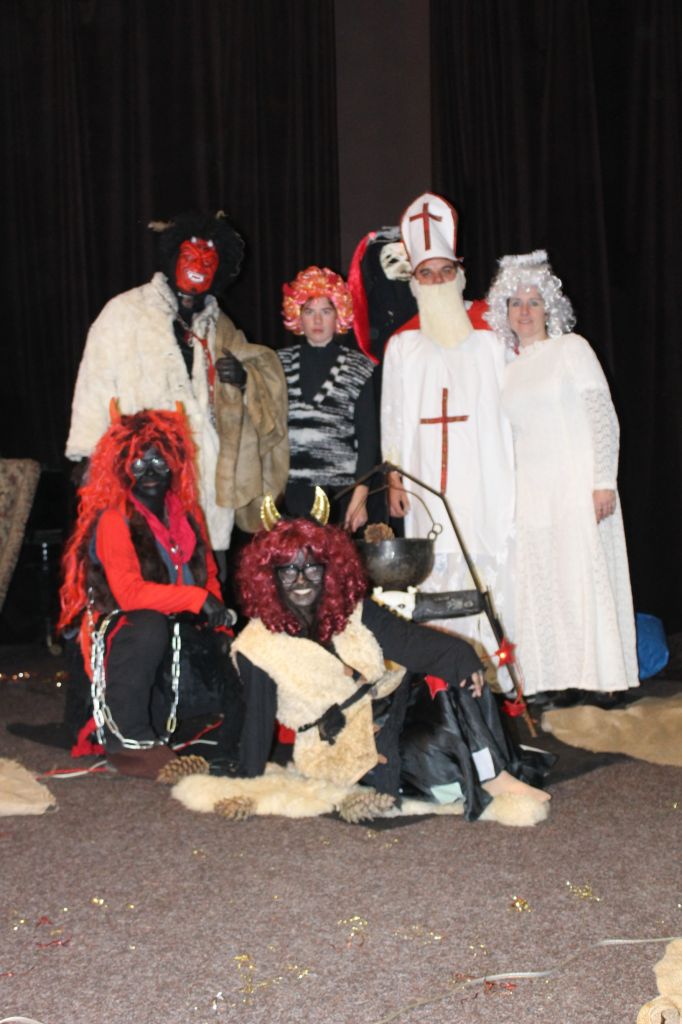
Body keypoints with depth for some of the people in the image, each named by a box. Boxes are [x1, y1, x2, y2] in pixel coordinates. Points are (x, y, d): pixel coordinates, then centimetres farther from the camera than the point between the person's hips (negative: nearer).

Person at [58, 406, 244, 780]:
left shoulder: (187, 514, 9)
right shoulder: (114, 520, -12)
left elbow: (208, 578, 12)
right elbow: (129, 593, -23)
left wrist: (218, 621, -5)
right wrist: (197, 599, -27)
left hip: (177, 627, 7)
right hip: (119, 626, -7)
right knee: (151, 629, -37)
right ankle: (130, 744, -27)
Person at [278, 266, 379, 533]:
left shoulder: (360, 368, 5)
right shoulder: (280, 363, 10)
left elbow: (368, 436, 2)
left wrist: (360, 495, -5)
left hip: (340, 492, -1)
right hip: (290, 492, 1)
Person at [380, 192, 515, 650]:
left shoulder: (489, 340, 7)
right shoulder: (403, 345, 11)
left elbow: (509, 412, 6)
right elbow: (393, 415, 11)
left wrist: (515, 476, 1)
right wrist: (394, 479, 5)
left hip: (485, 479, -1)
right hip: (428, 482, 1)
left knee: (489, 570, -6)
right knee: (436, 573, -3)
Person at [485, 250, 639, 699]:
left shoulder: (571, 347, 2)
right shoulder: (510, 369, 16)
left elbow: (604, 416, -5)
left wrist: (605, 481, -14)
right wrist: (509, 493, 11)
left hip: (578, 484, -5)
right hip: (531, 490, 5)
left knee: (586, 576, -7)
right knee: (539, 585, 2)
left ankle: (598, 676, 1)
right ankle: (553, 678, 8)